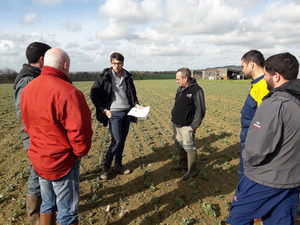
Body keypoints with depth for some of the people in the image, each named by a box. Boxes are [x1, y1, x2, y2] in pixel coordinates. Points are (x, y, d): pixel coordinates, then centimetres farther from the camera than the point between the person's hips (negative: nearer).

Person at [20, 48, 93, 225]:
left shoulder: (28, 89, 1)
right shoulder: (68, 92, -25)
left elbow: (27, 124, 11)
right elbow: (79, 131, -25)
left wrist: (40, 146, 14)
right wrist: (80, 152, -7)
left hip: (38, 158, 8)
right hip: (62, 162, -7)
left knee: (48, 205, 26)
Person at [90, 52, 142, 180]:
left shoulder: (127, 77, 7)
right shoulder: (105, 77, -6)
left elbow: (133, 94, 19)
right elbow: (93, 94, -4)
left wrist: (136, 104, 1)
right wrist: (104, 110, -9)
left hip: (127, 113, 5)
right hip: (114, 113, -5)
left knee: (122, 140, 11)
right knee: (116, 141, -9)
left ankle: (118, 165, 26)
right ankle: (106, 167, 9)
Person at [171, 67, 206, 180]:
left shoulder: (196, 90, -16)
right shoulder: (180, 89, 10)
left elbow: (200, 110, -17)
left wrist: (194, 126, -18)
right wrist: (174, 118, 14)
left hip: (186, 126, -8)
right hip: (176, 124, 8)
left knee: (189, 148, 1)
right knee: (180, 145, 19)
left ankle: (192, 171, 15)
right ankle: (182, 164, 37)